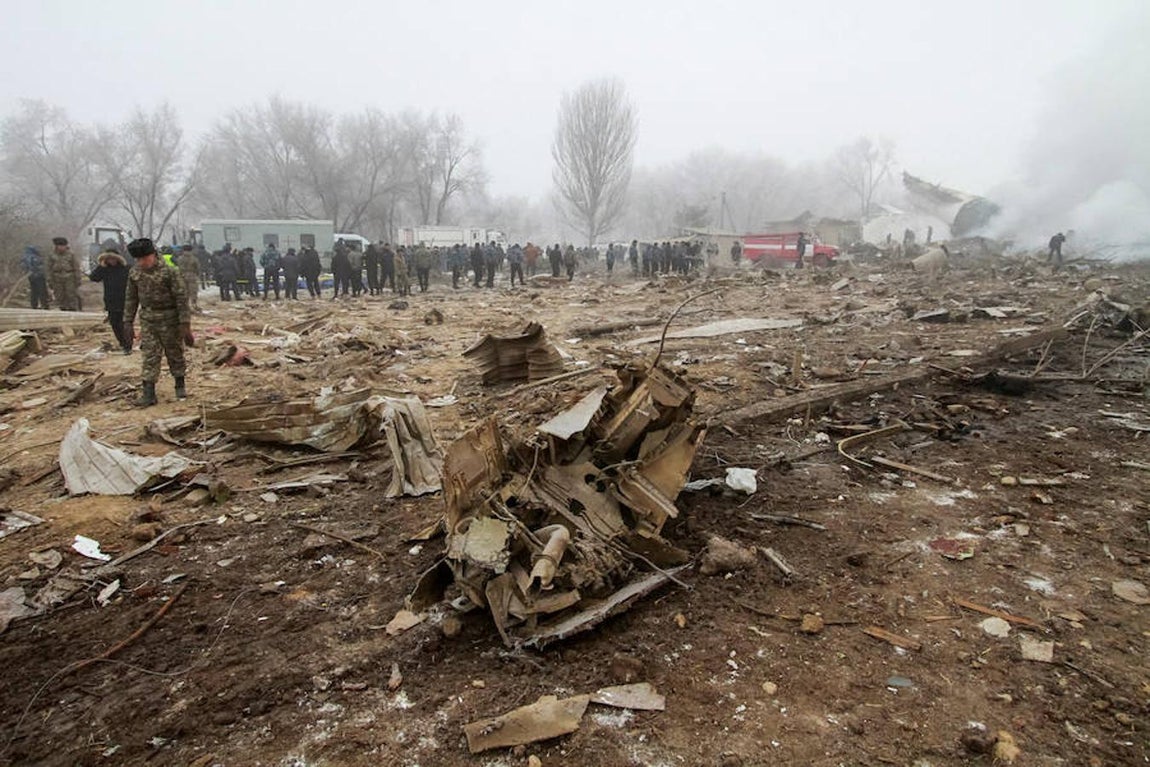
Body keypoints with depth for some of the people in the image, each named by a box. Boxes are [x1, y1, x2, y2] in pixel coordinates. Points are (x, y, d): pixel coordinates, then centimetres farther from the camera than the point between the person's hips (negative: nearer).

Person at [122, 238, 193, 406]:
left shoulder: (169, 272, -14)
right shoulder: (134, 273, 2)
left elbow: (181, 298, -14)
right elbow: (131, 299, 11)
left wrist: (185, 324, -17)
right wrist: (128, 322, 10)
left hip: (169, 319, -4)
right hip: (147, 320, 4)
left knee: (174, 353, 8)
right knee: (150, 356, 0)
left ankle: (180, 385, 26)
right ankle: (149, 393, 0)